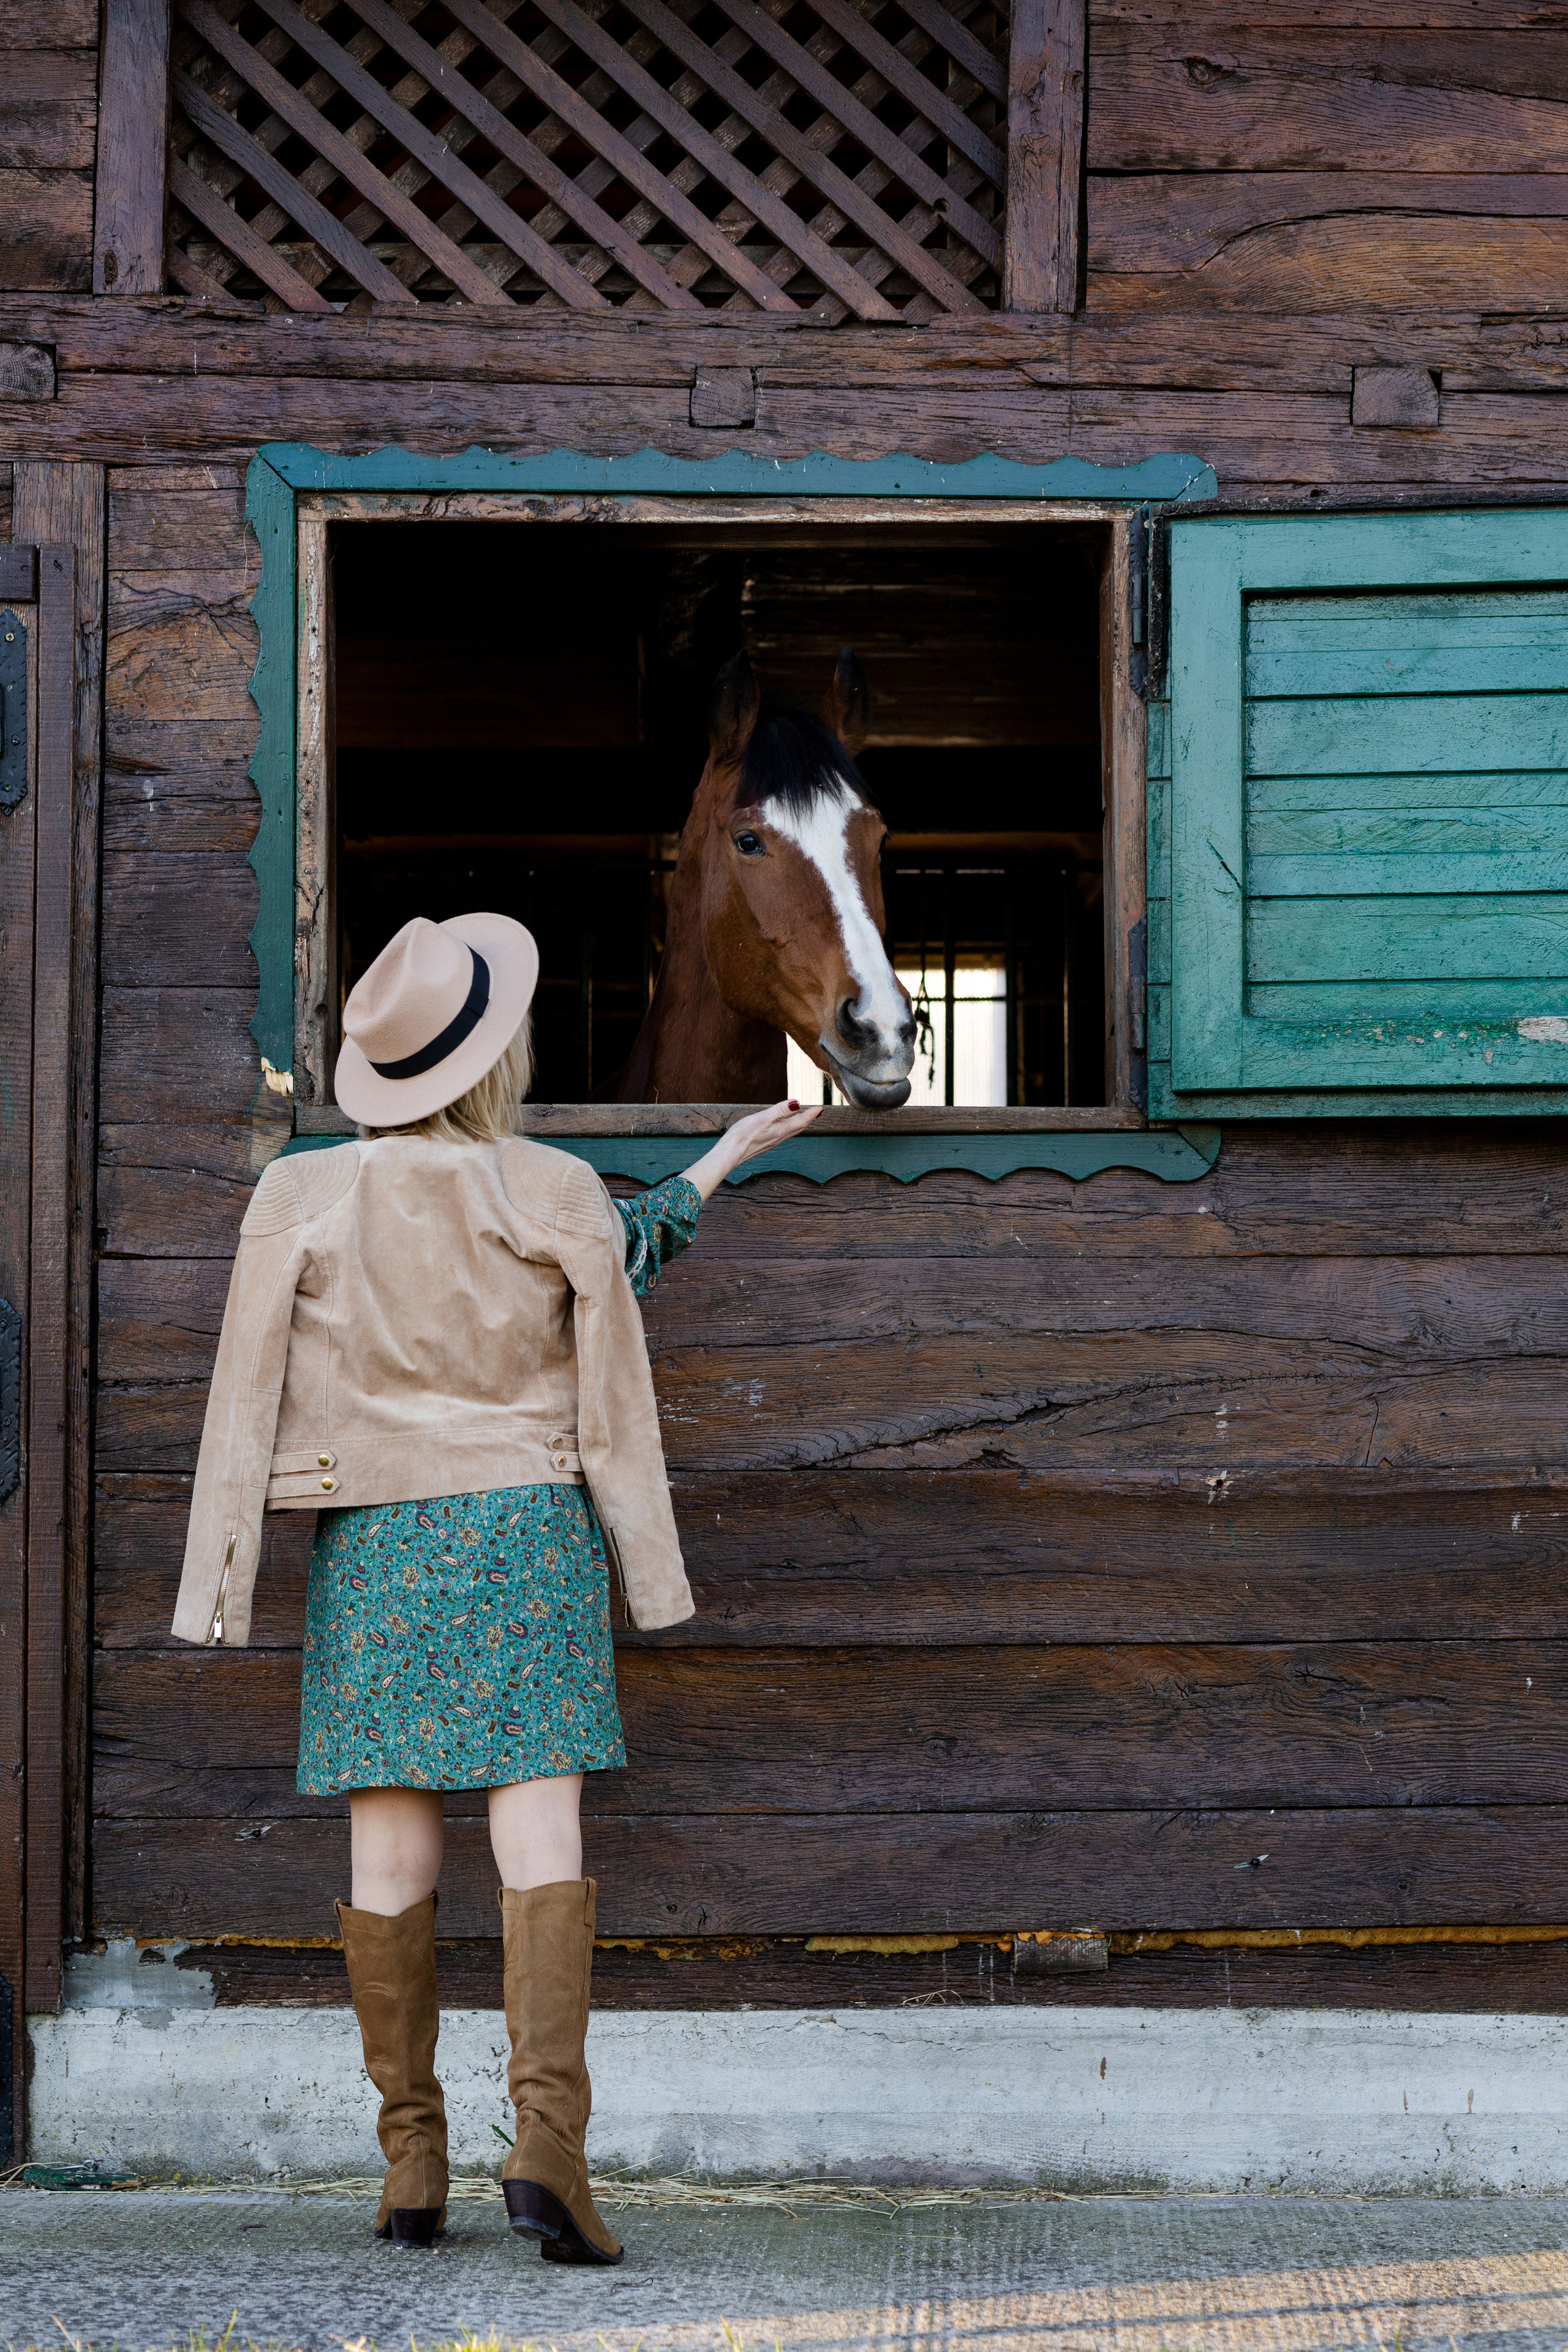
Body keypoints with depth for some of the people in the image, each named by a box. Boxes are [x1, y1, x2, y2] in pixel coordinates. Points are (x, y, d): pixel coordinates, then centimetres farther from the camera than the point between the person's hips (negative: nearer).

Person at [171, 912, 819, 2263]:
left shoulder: (299, 1198, -1)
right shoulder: (558, 1197, -6)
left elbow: (250, 1398, -1)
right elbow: (624, 1263, 12)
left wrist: (225, 1575, 2)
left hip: (369, 1542, 1)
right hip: (525, 1531, -1)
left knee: (390, 1851, 6)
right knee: (541, 1832, -3)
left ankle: (412, 2164, 10)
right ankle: (548, 2137, -17)